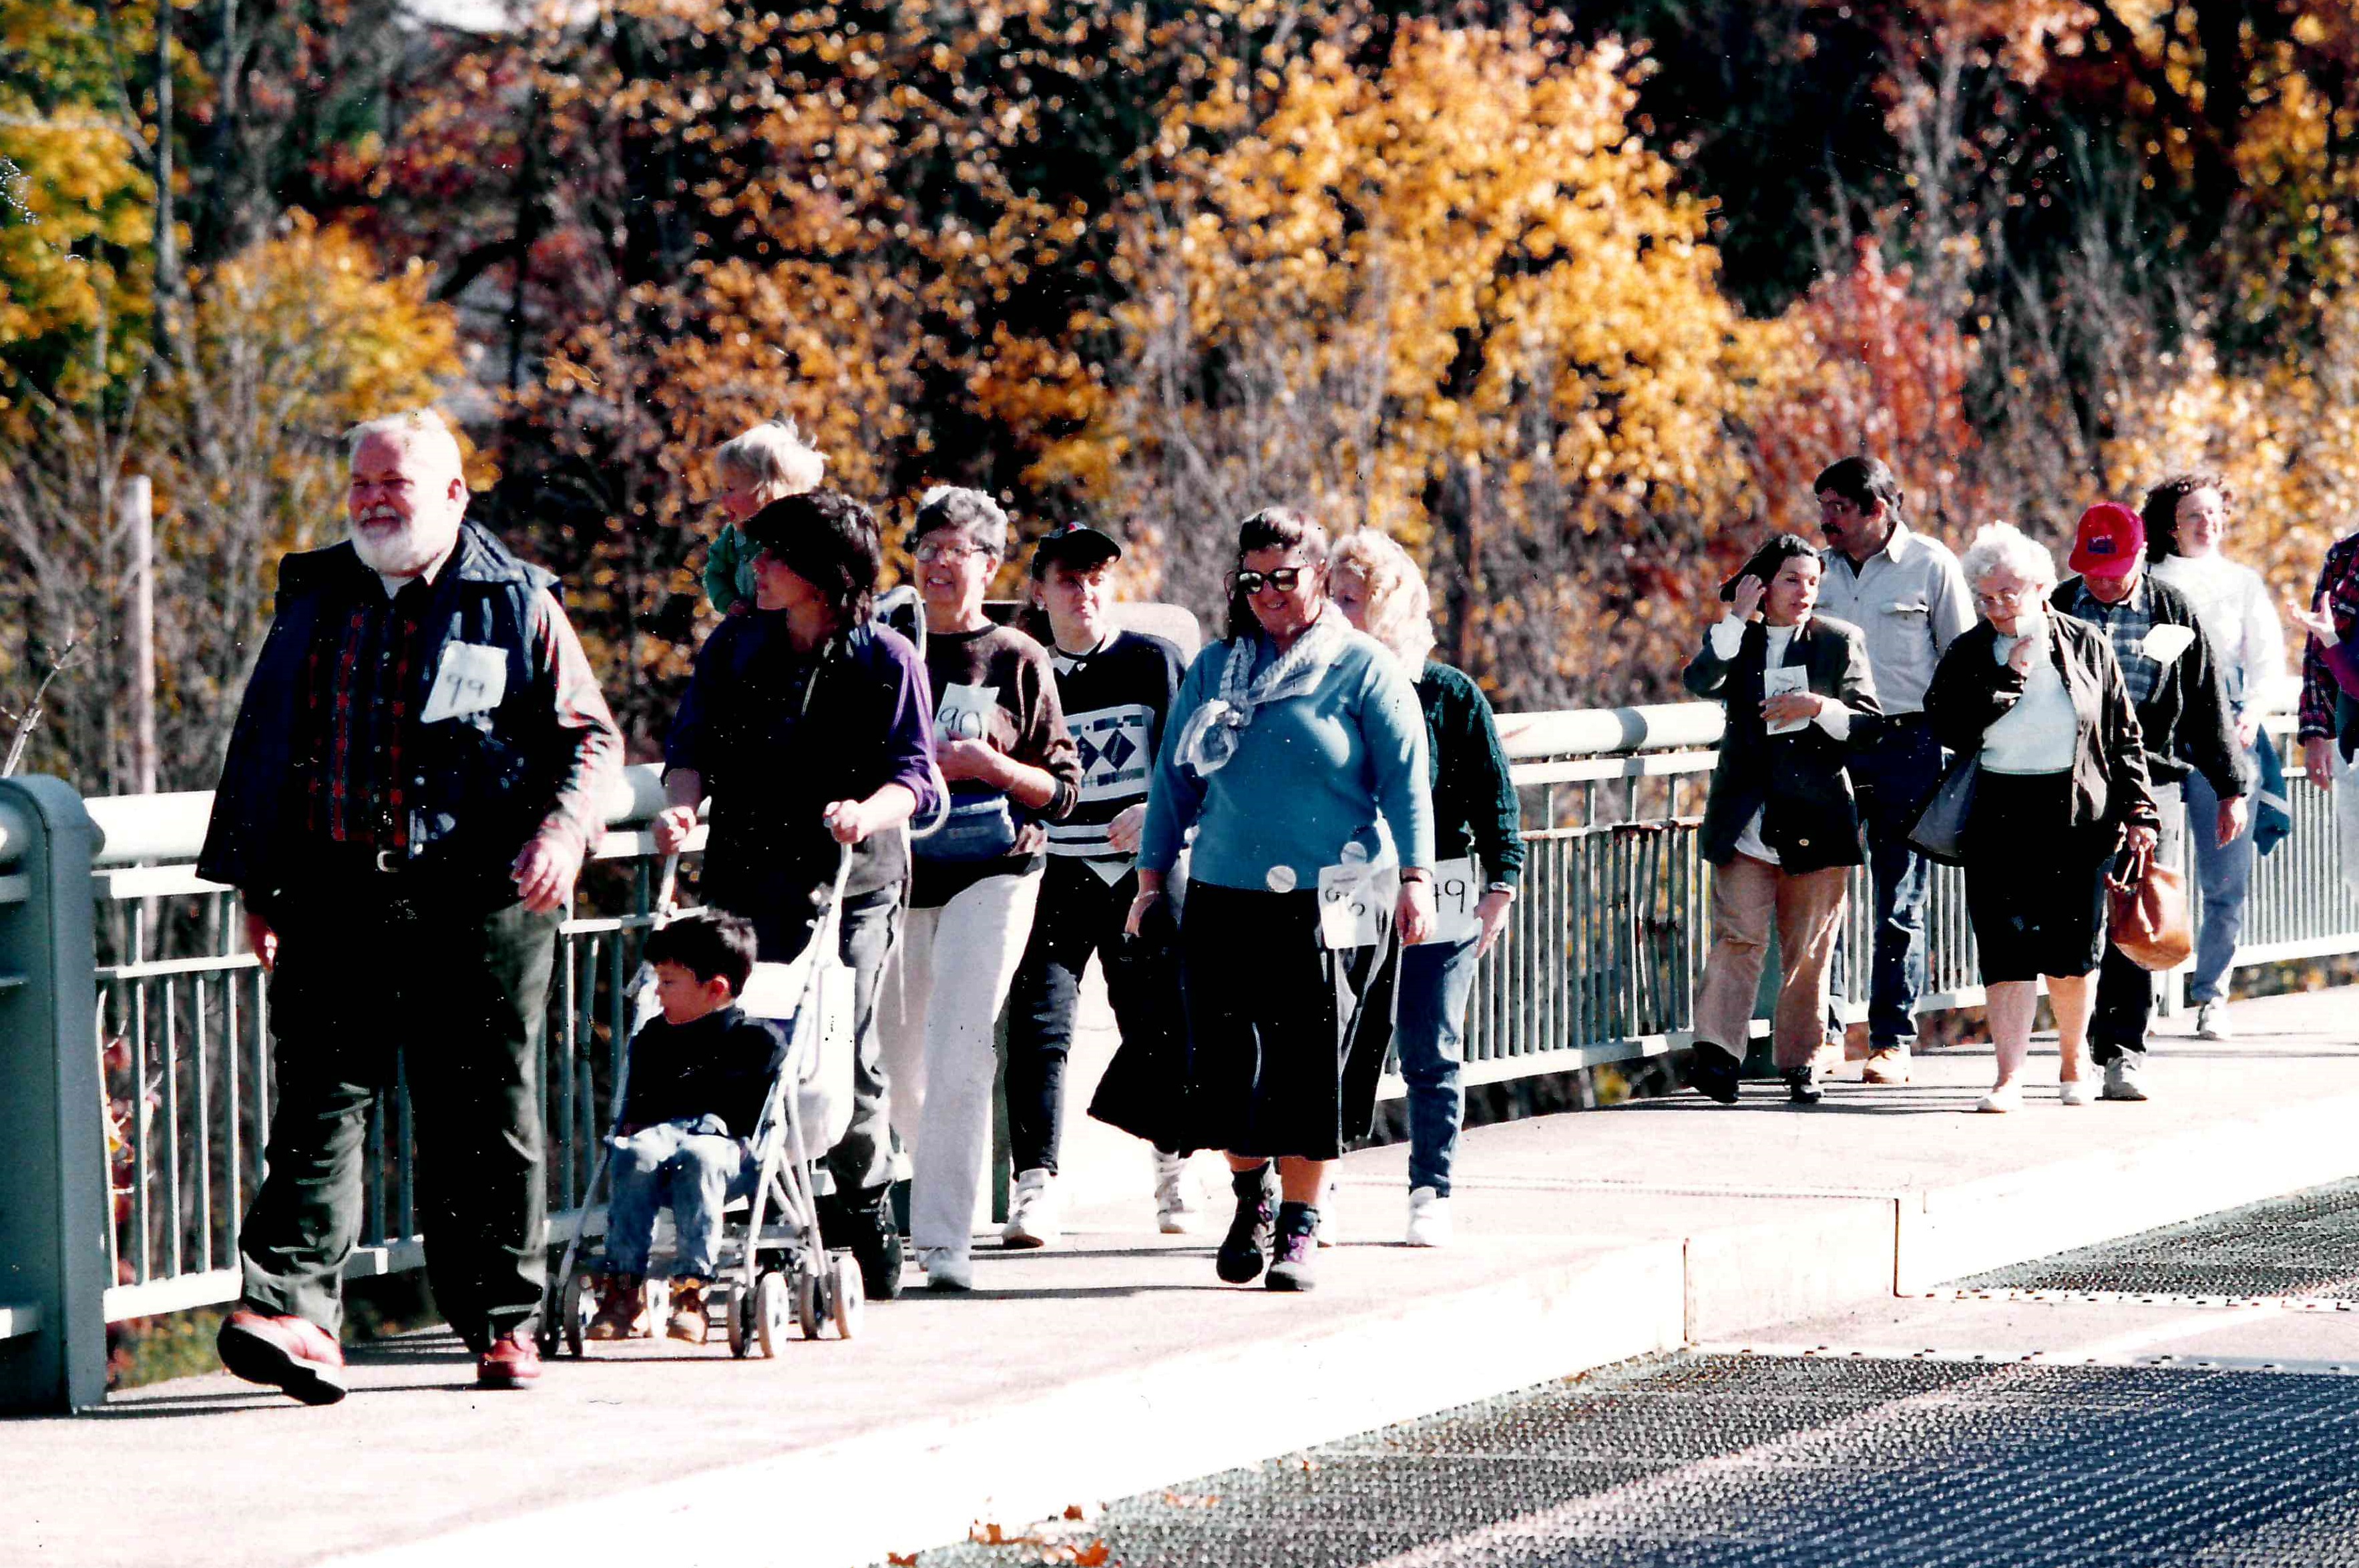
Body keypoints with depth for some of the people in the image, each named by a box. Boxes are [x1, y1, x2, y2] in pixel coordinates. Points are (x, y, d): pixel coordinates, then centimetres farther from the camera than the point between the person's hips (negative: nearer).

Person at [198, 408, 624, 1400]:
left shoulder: (516, 605, 6)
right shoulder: (313, 600, 15)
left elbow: (591, 735, 6)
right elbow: (257, 745, 20)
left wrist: (564, 828, -12)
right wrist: (254, 883, 14)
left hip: (474, 904, -2)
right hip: (334, 899, 2)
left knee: (482, 1116, 3)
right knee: (321, 1100, -8)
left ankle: (501, 1322, 13)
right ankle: (293, 1308, -17)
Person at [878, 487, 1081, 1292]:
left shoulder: (1018, 660, 2)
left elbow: (1063, 789, 2)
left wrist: (986, 765, -13)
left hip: (991, 872, -4)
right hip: (900, 870, 4)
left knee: (959, 1052, -14)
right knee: (896, 1060, 8)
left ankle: (946, 1240, -16)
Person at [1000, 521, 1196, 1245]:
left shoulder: (1155, 663, 4)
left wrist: (1153, 813, -16)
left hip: (1142, 870, -1)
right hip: (1058, 874, 1)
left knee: (1159, 1023, 3)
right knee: (1038, 1020, -13)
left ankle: (1174, 1165, 25)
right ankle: (1035, 1182, -13)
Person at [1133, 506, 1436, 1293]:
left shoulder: (1363, 669, 2)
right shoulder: (1216, 669, 13)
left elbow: (1406, 779, -3)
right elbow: (1175, 777, 17)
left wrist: (1415, 877, -12)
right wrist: (1152, 878, 14)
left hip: (1331, 903, -3)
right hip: (1226, 897, 3)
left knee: (1311, 1066, -4)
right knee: (1228, 1063, 1)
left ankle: (1298, 1228, 6)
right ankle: (1250, 1200, 22)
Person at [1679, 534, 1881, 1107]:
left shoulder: (1841, 641, 8)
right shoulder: (1736, 640, 8)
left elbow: (1869, 721, 4)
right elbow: (1701, 682, -13)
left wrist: (1817, 708, -12)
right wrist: (1738, 618, -13)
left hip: (1816, 819, 1)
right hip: (1746, 820, -1)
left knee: (1809, 949, 5)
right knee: (1739, 936, -11)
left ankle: (1801, 1060, 13)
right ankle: (1716, 1051, -17)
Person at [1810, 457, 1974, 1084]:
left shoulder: (1931, 566, 0)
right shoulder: (1819, 568, 11)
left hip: (1905, 745, -3)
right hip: (1830, 744, 3)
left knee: (1900, 902, 2)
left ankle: (1893, 1040, 8)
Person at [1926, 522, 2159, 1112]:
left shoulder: (2086, 645, 5)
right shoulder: (1968, 654, 5)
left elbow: (2124, 736, 9)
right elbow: (1948, 728, -10)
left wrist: (2137, 811, 3)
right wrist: (2011, 676, -11)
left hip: (2079, 819, 0)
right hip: (2000, 819, 0)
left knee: (2073, 954, 4)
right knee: (2008, 952, -9)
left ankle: (2072, 1065, 24)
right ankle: (2010, 1078, -12)